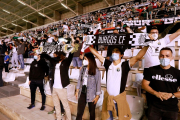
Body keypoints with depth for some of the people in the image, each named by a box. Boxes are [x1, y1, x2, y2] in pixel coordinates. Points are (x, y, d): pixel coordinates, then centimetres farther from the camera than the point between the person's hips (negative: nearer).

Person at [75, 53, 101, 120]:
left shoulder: (96, 71, -14)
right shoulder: (83, 69, -1)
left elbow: (98, 84, -9)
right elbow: (79, 80, 8)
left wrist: (97, 96, -7)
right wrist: (77, 91, 10)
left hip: (91, 95, -3)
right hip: (82, 93, 4)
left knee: (92, 112, 16)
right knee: (79, 112, 8)